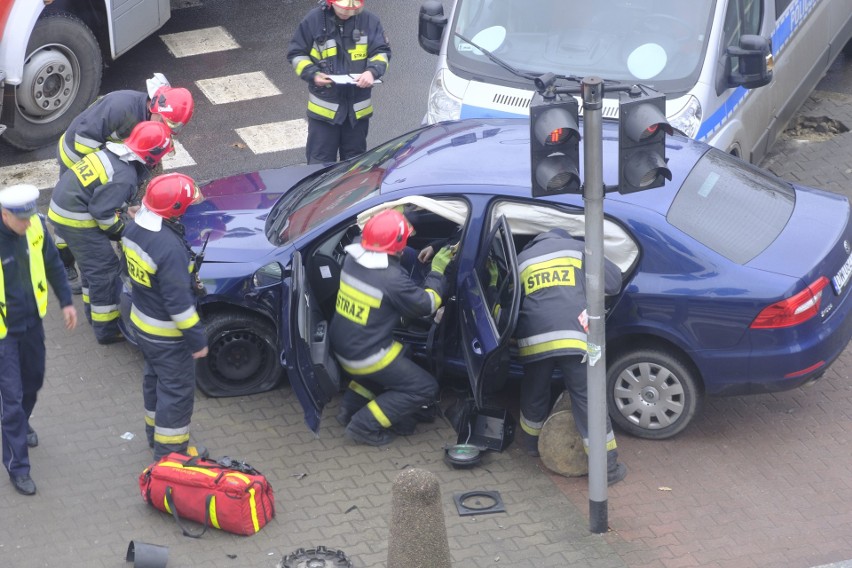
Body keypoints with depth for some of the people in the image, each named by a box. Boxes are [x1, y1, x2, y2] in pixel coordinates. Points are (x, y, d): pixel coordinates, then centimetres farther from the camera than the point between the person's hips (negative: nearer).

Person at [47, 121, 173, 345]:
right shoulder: (125, 177, -23)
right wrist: (122, 228, -5)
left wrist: (125, 212, 18)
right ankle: (107, 330, 5)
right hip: (76, 221, -10)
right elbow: (102, 211, -22)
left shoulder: (113, 153, 5)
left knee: (92, 265, 25)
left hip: (60, 210, 10)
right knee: (105, 271, -2)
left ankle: (94, 312, 39)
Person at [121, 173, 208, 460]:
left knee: (155, 378, 27)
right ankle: (170, 451, 20)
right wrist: (197, 339, -19)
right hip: (167, 335, -8)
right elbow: (179, 302, -29)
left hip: (141, 322, 9)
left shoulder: (134, 228, -8)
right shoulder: (170, 248, -35)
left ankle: (155, 433, 44)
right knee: (177, 391, 8)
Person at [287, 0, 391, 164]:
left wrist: (372, 71, -20)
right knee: (321, 162, 3)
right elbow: (296, 54, -1)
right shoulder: (314, 20, -9)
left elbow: (382, 52, 0)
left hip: (358, 107, 2)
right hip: (323, 107, -2)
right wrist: (313, 74, -18)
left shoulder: (369, 21, -6)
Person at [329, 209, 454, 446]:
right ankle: (365, 424, -1)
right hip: (364, 356, -8)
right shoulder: (392, 279, -27)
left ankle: (351, 406, 23)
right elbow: (426, 305, -12)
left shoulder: (353, 259, -7)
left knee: (392, 363, 35)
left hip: (342, 345, 8)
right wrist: (438, 272, 0)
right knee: (425, 388, 4)